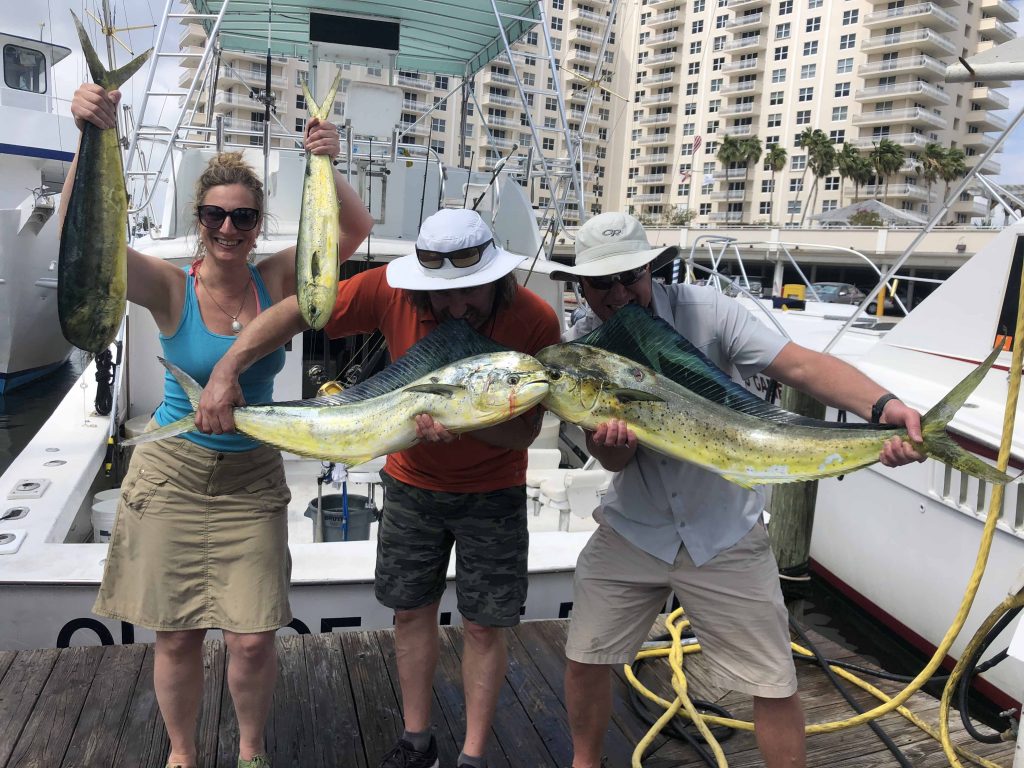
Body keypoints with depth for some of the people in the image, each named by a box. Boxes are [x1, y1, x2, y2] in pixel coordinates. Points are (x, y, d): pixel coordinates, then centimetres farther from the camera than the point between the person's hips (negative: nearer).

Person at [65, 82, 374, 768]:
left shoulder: (276, 280, -2)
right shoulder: (171, 289, -8)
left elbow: (356, 229, -8)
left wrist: (327, 165, -25)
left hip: (252, 479, 1)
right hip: (172, 474, -1)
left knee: (254, 639, 1)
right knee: (177, 635, 8)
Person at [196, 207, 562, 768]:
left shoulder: (535, 321, -26)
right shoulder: (392, 291, -21)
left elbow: (525, 431, -23)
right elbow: (294, 312, -17)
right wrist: (225, 371, -28)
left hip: (492, 491, -2)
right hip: (412, 481, 3)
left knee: (483, 626, 6)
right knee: (411, 611, 14)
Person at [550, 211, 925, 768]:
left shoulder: (706, 312, -16)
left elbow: (800, 365, -27)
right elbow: (613, 459, -9)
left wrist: (882, 405, -43)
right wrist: (611, 440, -33)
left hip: (724, 532, -2)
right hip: (632, 527, 3)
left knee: (775, 685, 2)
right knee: (585, 656, 10)